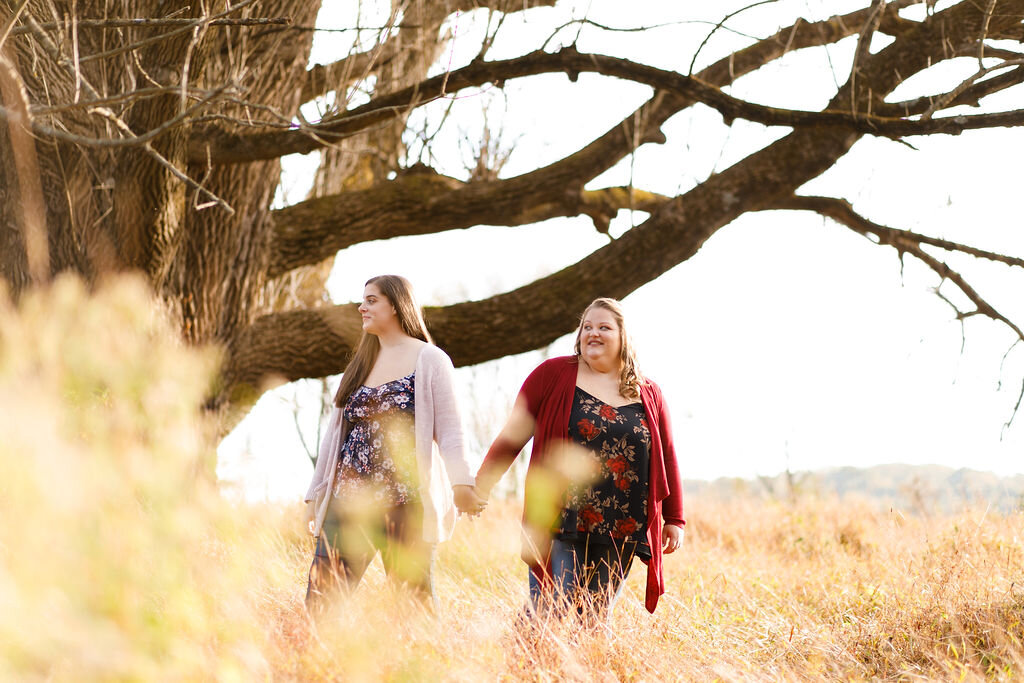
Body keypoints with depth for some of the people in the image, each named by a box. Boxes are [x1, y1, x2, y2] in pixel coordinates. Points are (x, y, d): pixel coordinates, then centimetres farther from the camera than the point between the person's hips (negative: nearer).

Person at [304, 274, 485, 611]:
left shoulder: (429, 360, 3)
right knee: (320, 598, -6)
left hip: (407, 502, -5)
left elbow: (449, 429, -6)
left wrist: (460, 483, -20)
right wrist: (316, 494, 17)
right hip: (350, 499, 5)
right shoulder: (358, 365, 20)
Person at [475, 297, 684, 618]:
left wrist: (674, 519, 15)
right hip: (559, 525, -3)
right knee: (549, 612, -12)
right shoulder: (553, 374, 4)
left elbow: (666, 459, 16)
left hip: (621, 533, 3)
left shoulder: (648, 395, 12)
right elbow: (514, 434, 4)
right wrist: (482, 485, -1)